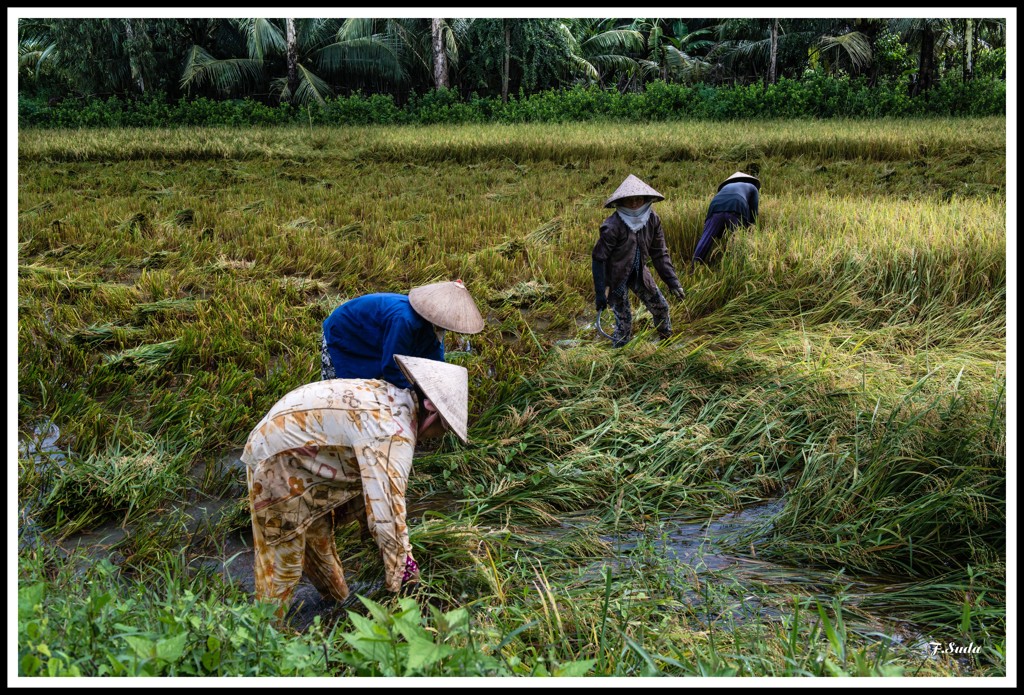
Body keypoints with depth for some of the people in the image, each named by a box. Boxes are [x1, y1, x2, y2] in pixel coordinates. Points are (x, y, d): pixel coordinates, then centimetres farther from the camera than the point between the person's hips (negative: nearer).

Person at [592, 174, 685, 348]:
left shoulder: (652, 219, -11)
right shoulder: (613, 226, -27)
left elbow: (659, 253, -1)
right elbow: (598, 259, -21)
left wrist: (672, 281, -7)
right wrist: (599, 293, -20)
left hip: (639, 273, 6)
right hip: (617, 277, -6)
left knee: (661, 307, 14)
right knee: (624, 321, -4)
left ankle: (666, 339, 40)